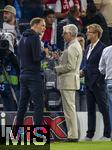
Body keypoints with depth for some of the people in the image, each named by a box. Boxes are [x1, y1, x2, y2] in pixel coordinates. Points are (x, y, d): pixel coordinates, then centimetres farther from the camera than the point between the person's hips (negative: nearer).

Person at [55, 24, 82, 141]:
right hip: (67, 82, 11)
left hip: (68, 81, -11)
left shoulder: (72, 48, -16)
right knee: (69, 109, 14)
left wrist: (57, 69, -9)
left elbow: (70, 66, -21)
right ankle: (72, 134, 16)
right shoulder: (75, 46, 18)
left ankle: (73, 135, -9)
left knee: (69, 109, -9)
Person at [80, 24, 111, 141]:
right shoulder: (88, 48, 15)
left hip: (98, 83, -9)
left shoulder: (102, 48, -12)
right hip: (89, 82, 9)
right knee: (90, 109, 10)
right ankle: (90, 134, 14)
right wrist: (83, 71, 4)